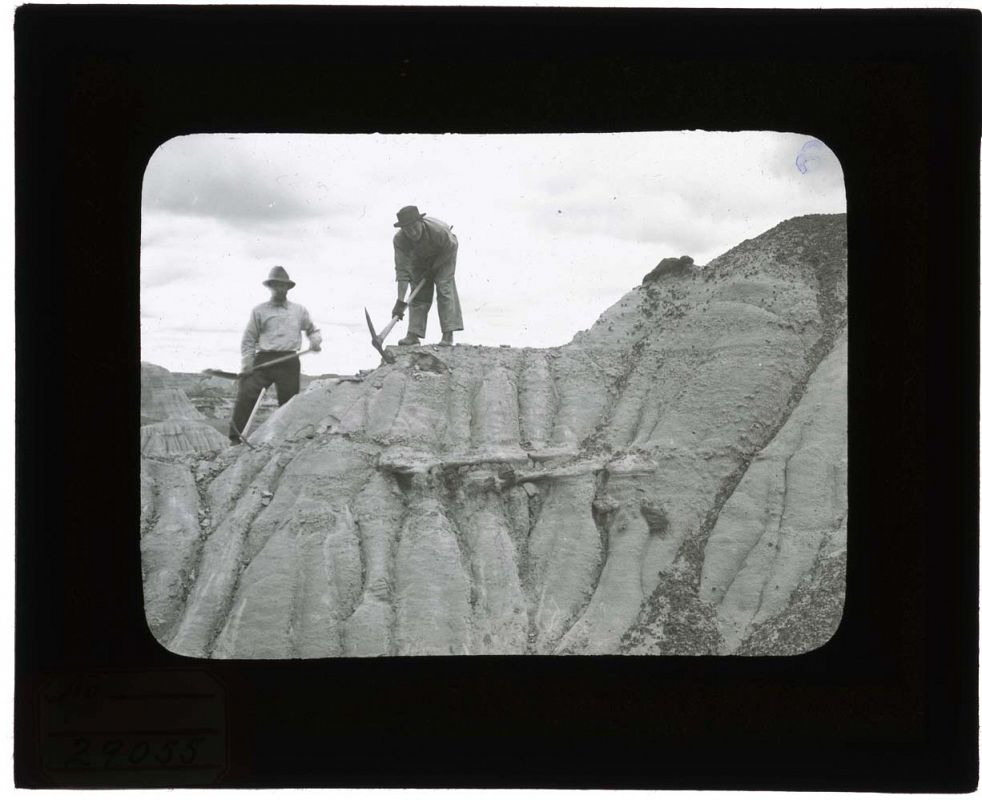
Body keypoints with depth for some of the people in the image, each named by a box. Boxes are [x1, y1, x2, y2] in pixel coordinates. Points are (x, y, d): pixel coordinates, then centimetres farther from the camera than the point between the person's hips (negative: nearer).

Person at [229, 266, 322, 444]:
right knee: (246, 396, -13)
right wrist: (247, 365, -3)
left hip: (289, 362, 1)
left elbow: (312, 330, 28)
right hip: (263, 360, -1)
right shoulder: (259, 311, 10)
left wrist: (315, 340, 5)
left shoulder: (299, 310, 16)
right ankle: (235, 439, -9)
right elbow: (249, 340, 8)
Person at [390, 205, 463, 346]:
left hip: (444, 253, -3)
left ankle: (448, 335, -19)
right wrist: (400, 301, -38)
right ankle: (413, 334, -6)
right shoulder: (399, 240, -33)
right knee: (419, 291, -6)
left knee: (444, 286, -16)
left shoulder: (438, 230, -42)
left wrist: (433, 269, -16)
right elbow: (402, 270, -33)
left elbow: (450, 248, -20)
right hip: (420, 257, 3)